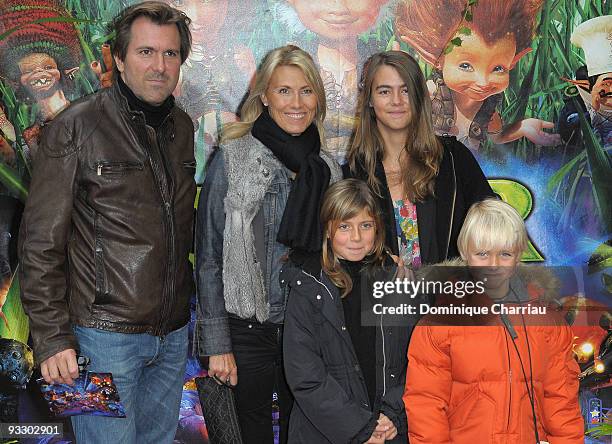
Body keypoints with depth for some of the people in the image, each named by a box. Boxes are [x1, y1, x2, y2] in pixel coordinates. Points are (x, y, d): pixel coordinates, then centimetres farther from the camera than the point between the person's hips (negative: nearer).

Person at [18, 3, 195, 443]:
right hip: (105, 335, -6)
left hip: (174, 334, 6)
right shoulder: (76, 126, -9)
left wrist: (191, 301, 14)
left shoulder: (183, 127, 8)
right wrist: (52, 337, -12)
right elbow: (41, 241, -10)